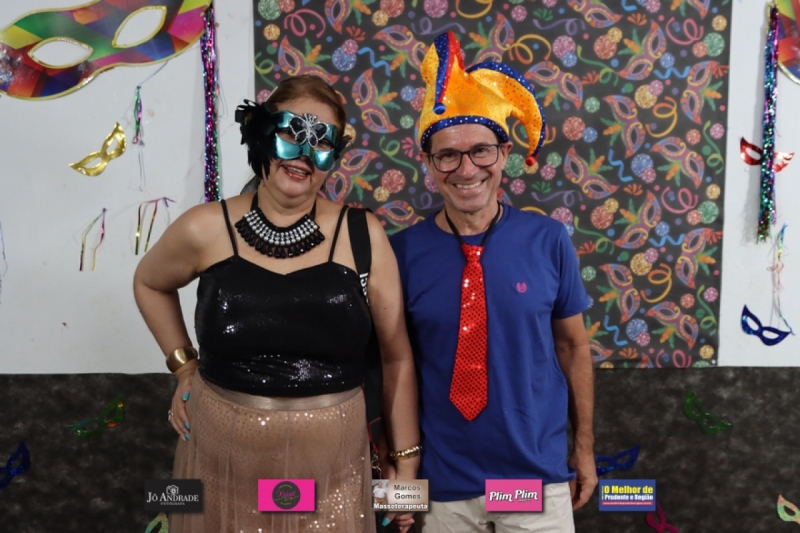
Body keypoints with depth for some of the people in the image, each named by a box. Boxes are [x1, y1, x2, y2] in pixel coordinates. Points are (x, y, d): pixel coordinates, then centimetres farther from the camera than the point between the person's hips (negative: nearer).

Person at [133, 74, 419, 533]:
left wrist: (407, 464, 2)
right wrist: (184, 367, 7)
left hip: (330, 473, 0)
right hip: (223, 464, 1)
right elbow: (150, 284, 15)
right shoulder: (205, 230, -7)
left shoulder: (363, 236, -8)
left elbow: (398, 357, 0)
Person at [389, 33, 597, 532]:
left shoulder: (548, 240, -9)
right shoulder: (404, 251, -11)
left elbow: (573, 346, 2)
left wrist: (585, 448, 8)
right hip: (444, 479, 0)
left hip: (539, 475, 1)